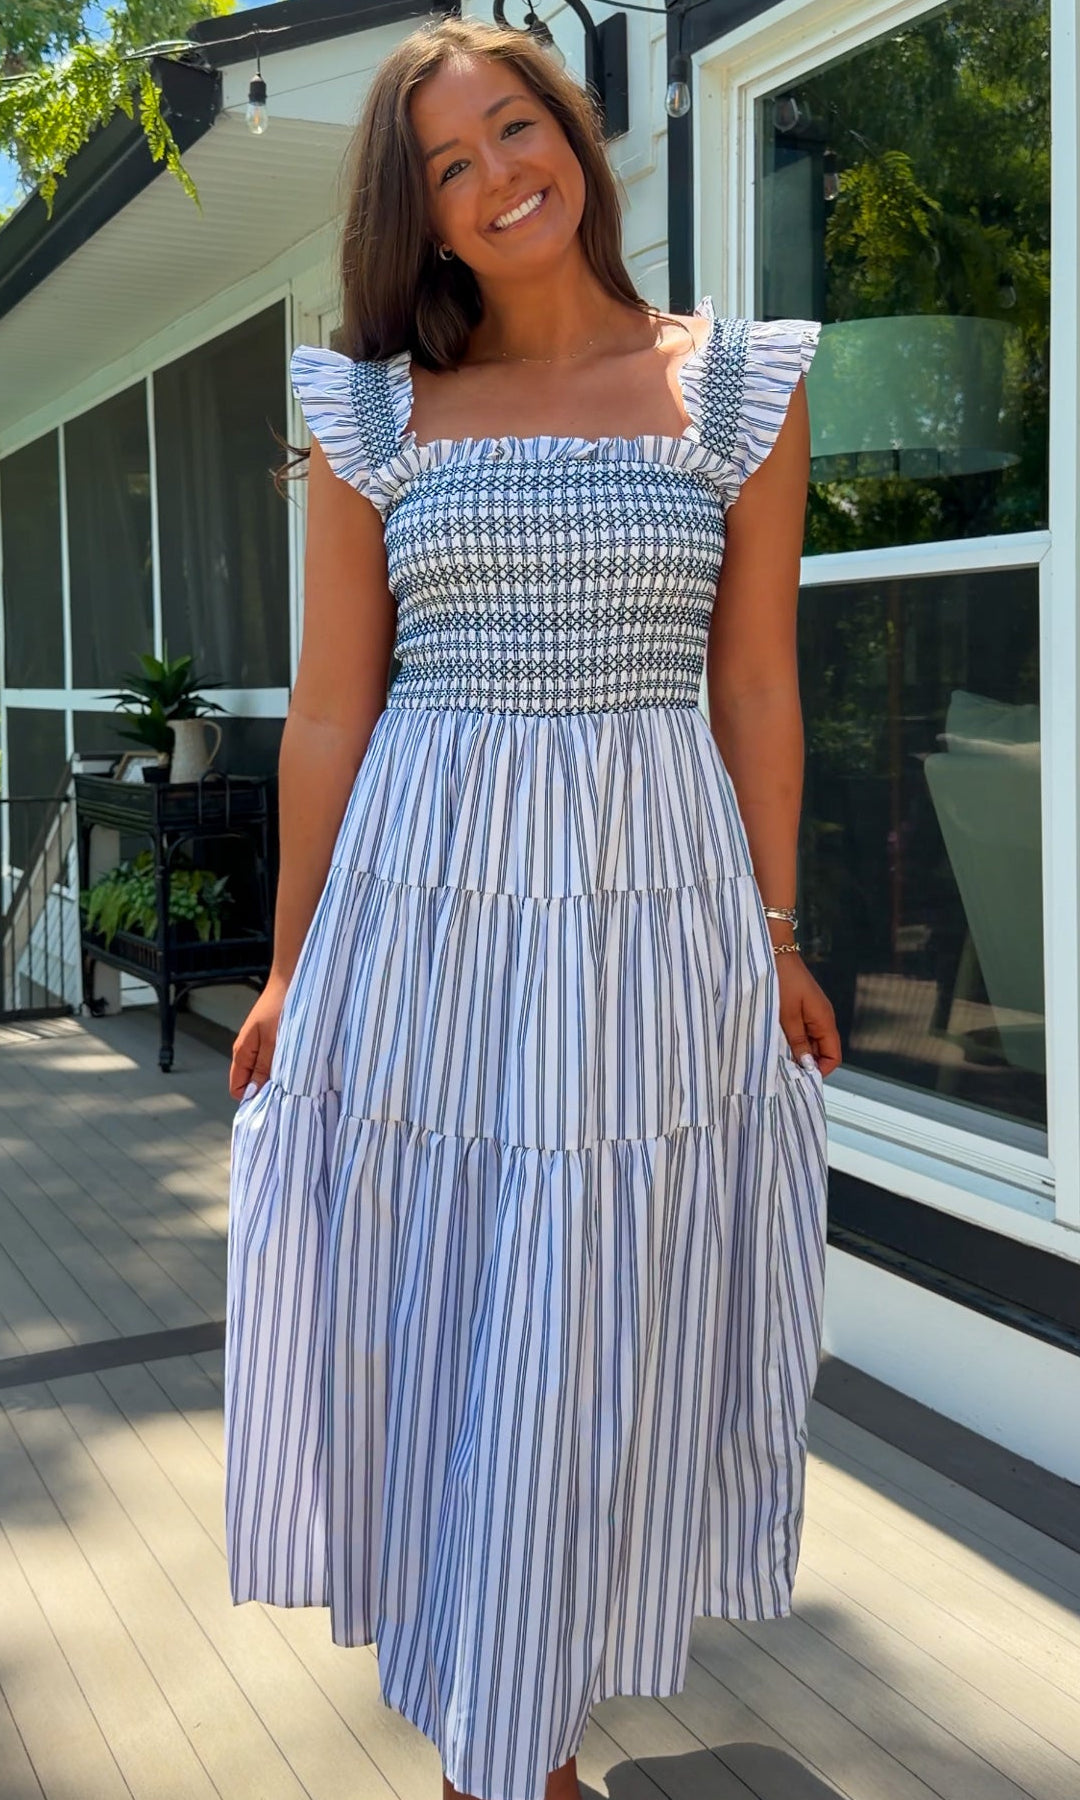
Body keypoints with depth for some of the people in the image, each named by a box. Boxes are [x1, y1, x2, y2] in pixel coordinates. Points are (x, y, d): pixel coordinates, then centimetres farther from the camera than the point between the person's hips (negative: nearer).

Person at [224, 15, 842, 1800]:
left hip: (654, 901, 0)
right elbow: (331, 704, 4)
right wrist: (292, 965, 4)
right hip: (424, 899, 1)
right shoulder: (375, 412, 4)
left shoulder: (739, 385, 4)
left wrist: (774, 940, 4)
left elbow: (757, 686, 5)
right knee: (432, 1326, 8)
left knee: (596, 1340, 7)